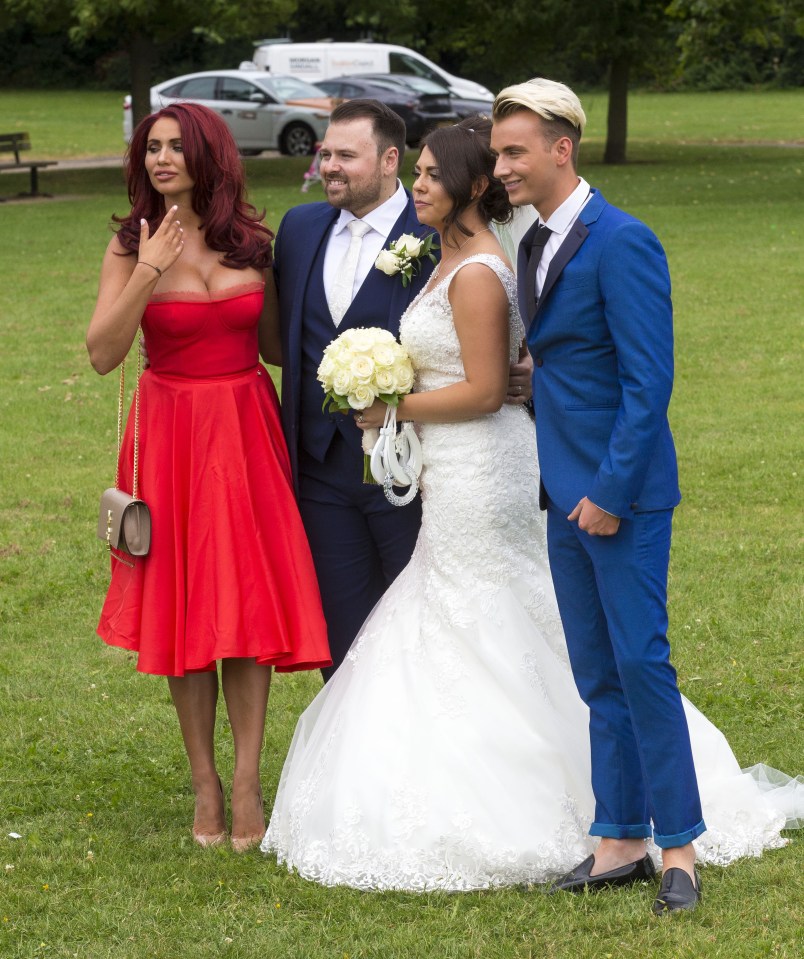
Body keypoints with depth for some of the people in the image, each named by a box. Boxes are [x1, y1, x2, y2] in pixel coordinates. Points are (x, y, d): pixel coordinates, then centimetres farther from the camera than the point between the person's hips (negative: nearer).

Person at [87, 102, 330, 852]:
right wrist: (150, 272, -20)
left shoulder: (251, 243, 3)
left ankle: (247, 783, -1)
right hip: (171, 433, -1)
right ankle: (205, 783, 11)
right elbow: (102, 353, -11)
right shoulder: (131, 245, -3)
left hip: (247, 431, 1)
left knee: (249, 603, -3)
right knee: (183, 608, 2)